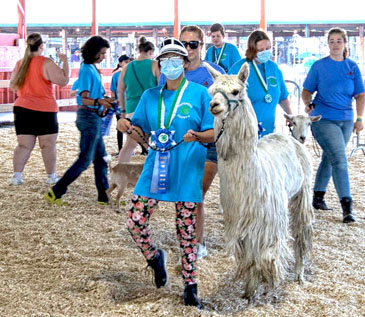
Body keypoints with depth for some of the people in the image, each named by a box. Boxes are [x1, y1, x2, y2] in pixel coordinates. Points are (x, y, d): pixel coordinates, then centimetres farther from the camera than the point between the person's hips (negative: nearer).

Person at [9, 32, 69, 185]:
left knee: (24, 145, 6)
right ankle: (51, 176, 12)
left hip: (22, 109, 5)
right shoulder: (46, 63, -10)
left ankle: (17, 175, -3)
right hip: (45, 109, -4)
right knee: (48, 145, 6)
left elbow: (13, 86, 16)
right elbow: (64, 81, -14)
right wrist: (65, 62, -3)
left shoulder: (20, 64, 6)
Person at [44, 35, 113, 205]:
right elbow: (84, 99, -22)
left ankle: (104, 196, 17)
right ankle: (55, 192, -4)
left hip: (93, 117, 10)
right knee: (85, 159, -7)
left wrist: (104, 103, 27)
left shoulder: (91, 68, 13)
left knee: (101, 158, 11)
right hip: (89, 117, -10)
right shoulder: (87, 70, -16)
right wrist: (99, 102, -39)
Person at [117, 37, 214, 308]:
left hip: (187, 172, -3)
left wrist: (197, 136, -23)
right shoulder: (150, 96, 10)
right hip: (155, 168, 3)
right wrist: (128, 127, -10)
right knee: (135, 221, -4)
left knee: (187, 230, 3)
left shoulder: (199, 93, -2)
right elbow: (143, 135, 11)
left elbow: (213, 133, -2)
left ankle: (190, 285, 17)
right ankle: (155, 258, 26)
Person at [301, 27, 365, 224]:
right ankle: (347, 206, -16)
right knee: (339, 159, -14)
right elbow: (307, 90, 3)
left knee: (329, 158, 14)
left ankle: (318, 196, 29)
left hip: (346, 120, 4)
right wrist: (307, 103, -17)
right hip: (323, 119, -4)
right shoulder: (319, 66, 0)